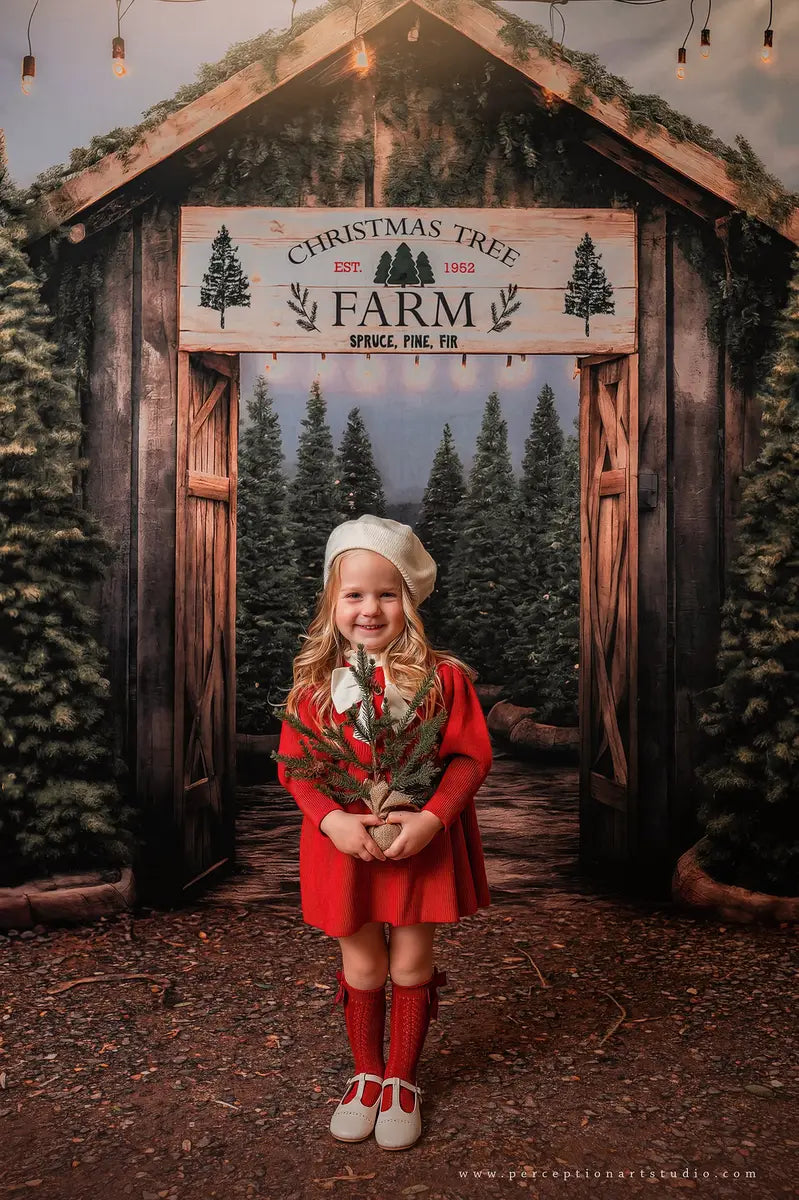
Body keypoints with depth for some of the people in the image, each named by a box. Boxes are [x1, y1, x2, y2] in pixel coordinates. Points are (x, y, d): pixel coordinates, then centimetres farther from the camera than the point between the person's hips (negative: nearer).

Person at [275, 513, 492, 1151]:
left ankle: (403, 1079, 37)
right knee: (361, 967, 16)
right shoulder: (315, 679, -5)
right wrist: (332, 819, -17)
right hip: (344, 841, 1)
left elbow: (471, 756, -9)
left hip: (422, 841, -1)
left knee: (411, 965, 14)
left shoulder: (442, 676, -11)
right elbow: (293, 763, -3)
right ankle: (366, 1074, 40)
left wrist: (432, 817, -22)